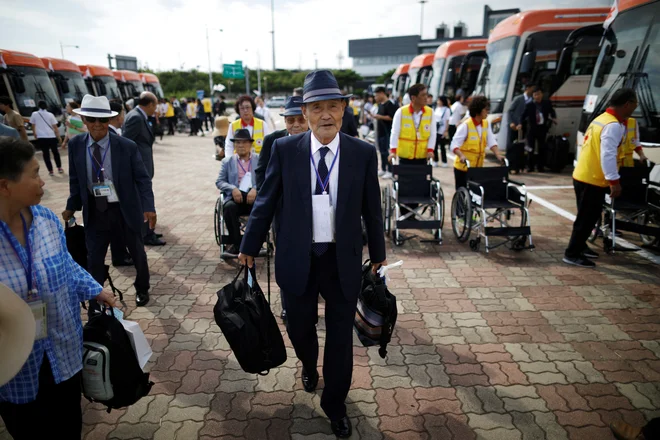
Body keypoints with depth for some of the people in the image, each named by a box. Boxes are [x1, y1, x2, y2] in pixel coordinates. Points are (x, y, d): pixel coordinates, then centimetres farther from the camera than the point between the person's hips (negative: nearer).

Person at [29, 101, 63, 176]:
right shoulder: (50, 115, 1)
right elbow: (55, 127, 0)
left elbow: (33, 127, 9)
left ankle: (50, 171, 4)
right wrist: (59, 137, 8)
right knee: (55, 152, 16)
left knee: (46, 154, 5)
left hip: (41, 137, 0)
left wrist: (35, 137, 20)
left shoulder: (34, 114, 3)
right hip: (51, 137, 0)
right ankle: (59, 168, 17)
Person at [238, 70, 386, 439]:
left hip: (343, 261, 0)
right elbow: (266, 202, 3)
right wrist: (249, 247, 7)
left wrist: (379, 254, 11)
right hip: (297, 260, 1)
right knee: (299, 327, 19)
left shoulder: (364, 153, -5)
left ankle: (335, 405, 36)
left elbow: (372, 209, 3)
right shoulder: (284, 149, -5)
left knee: (341, 336, 10)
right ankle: (309, 366, 56)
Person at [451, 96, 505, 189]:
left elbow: (491, 142, -1)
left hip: (478, 167, 6)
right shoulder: (465, 125, -16)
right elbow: (454, 145, -23)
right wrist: (462, 156, -40)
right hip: (463, 167, -6)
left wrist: (498, 155, -17)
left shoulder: (486, 124, 3)